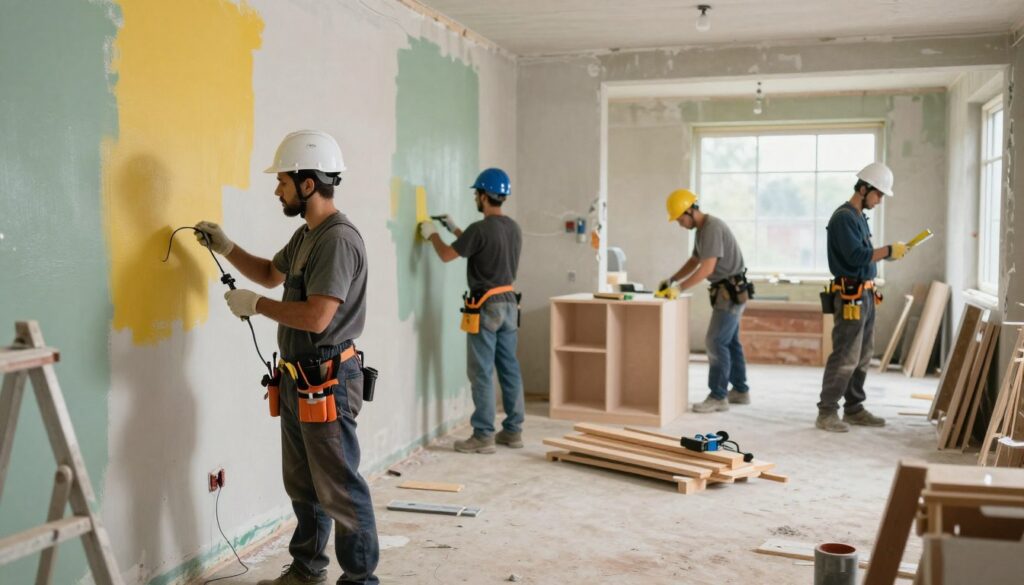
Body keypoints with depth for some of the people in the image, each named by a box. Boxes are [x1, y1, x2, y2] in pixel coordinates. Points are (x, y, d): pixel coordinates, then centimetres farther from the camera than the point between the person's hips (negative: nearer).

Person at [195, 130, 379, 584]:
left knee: (339, 488, -2)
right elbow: (270, 274, 30)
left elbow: (316, 317, -26)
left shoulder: (338, 239, -20)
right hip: (297, 380, 10)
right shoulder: (306, 235, 12)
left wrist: (255, 305, -14)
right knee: (302, 483, 20)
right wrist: (225, 247, 17)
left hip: (327, 382, -10)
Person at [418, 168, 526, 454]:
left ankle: (483, 436, 1)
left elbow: (446, 255, -8)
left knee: (482, 373, -3)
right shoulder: (514, 228, 9)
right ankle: (513, 430, 17)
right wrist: (454, 229, 29)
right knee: (510, 369, 11)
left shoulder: (481, 229, -16)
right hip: (509, 303, 8)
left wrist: (432, 234, 10)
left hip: (486, 307, -8)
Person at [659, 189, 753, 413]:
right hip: (727, 291, 10)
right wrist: (671, 280, 9)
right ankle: (740, 391, 25)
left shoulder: (712, 228, -21)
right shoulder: (702, 229, 12)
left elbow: (707, 268, -26)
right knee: (730, 342, 15)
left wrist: (679, 288, -23)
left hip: (731, 292, -10)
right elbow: (693, 261, 20)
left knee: (715, 342, -10)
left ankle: (718, 397, -5)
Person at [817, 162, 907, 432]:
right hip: (851, 296, -10)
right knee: (845, 357, -9)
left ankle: (854, 409, 23)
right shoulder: (843, 217, -13)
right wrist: (888, 250, -15)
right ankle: (826, 413, -3)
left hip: (865, 295, 10)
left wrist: (887, 253, 7)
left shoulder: (859, 217, 18)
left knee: (862, 357, 14)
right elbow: (857, 256, -21)